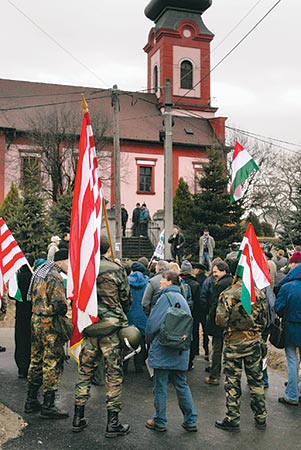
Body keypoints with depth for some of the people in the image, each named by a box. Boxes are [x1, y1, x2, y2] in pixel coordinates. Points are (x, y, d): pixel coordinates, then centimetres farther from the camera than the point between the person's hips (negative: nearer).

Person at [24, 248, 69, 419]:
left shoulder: (39, 272, 13)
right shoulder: (55, 277, -17)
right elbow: (59, 304, -24)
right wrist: (65, 309, -5)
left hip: (36, 320, 10)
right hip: (49, 324, -10)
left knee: (37, 360, 17)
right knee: (53, 363, -2)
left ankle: (31, 401, 27)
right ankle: (48, 406, 4)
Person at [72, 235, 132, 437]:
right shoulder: (117, 269, -8)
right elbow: (126, 299, 0)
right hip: (111, 328, -4)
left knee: (85, 371, 14)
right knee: (114, 374, 4)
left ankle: (78, 418, 22)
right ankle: (113, 423, 10)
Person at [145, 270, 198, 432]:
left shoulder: (166, 297, -13)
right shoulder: (182, 299, 11)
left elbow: (153, 322, -14)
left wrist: (150, 339, 4)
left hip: (163, 351, -7)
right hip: (180, 352, 8)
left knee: (160, 386, 5)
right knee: (182, 385, 15)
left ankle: (159, 422, 16)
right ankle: (190, 421, 18)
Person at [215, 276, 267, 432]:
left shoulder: (227, 295, -15)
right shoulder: (259, 294, -4)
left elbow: (221, 321, -15)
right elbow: (263, 321, 5)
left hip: (234, 342, -3)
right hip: (254, 341, 4)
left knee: (233, 382, 7)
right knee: (256, 379, 15)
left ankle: (232, 420, 15)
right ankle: (261, 417, 25)